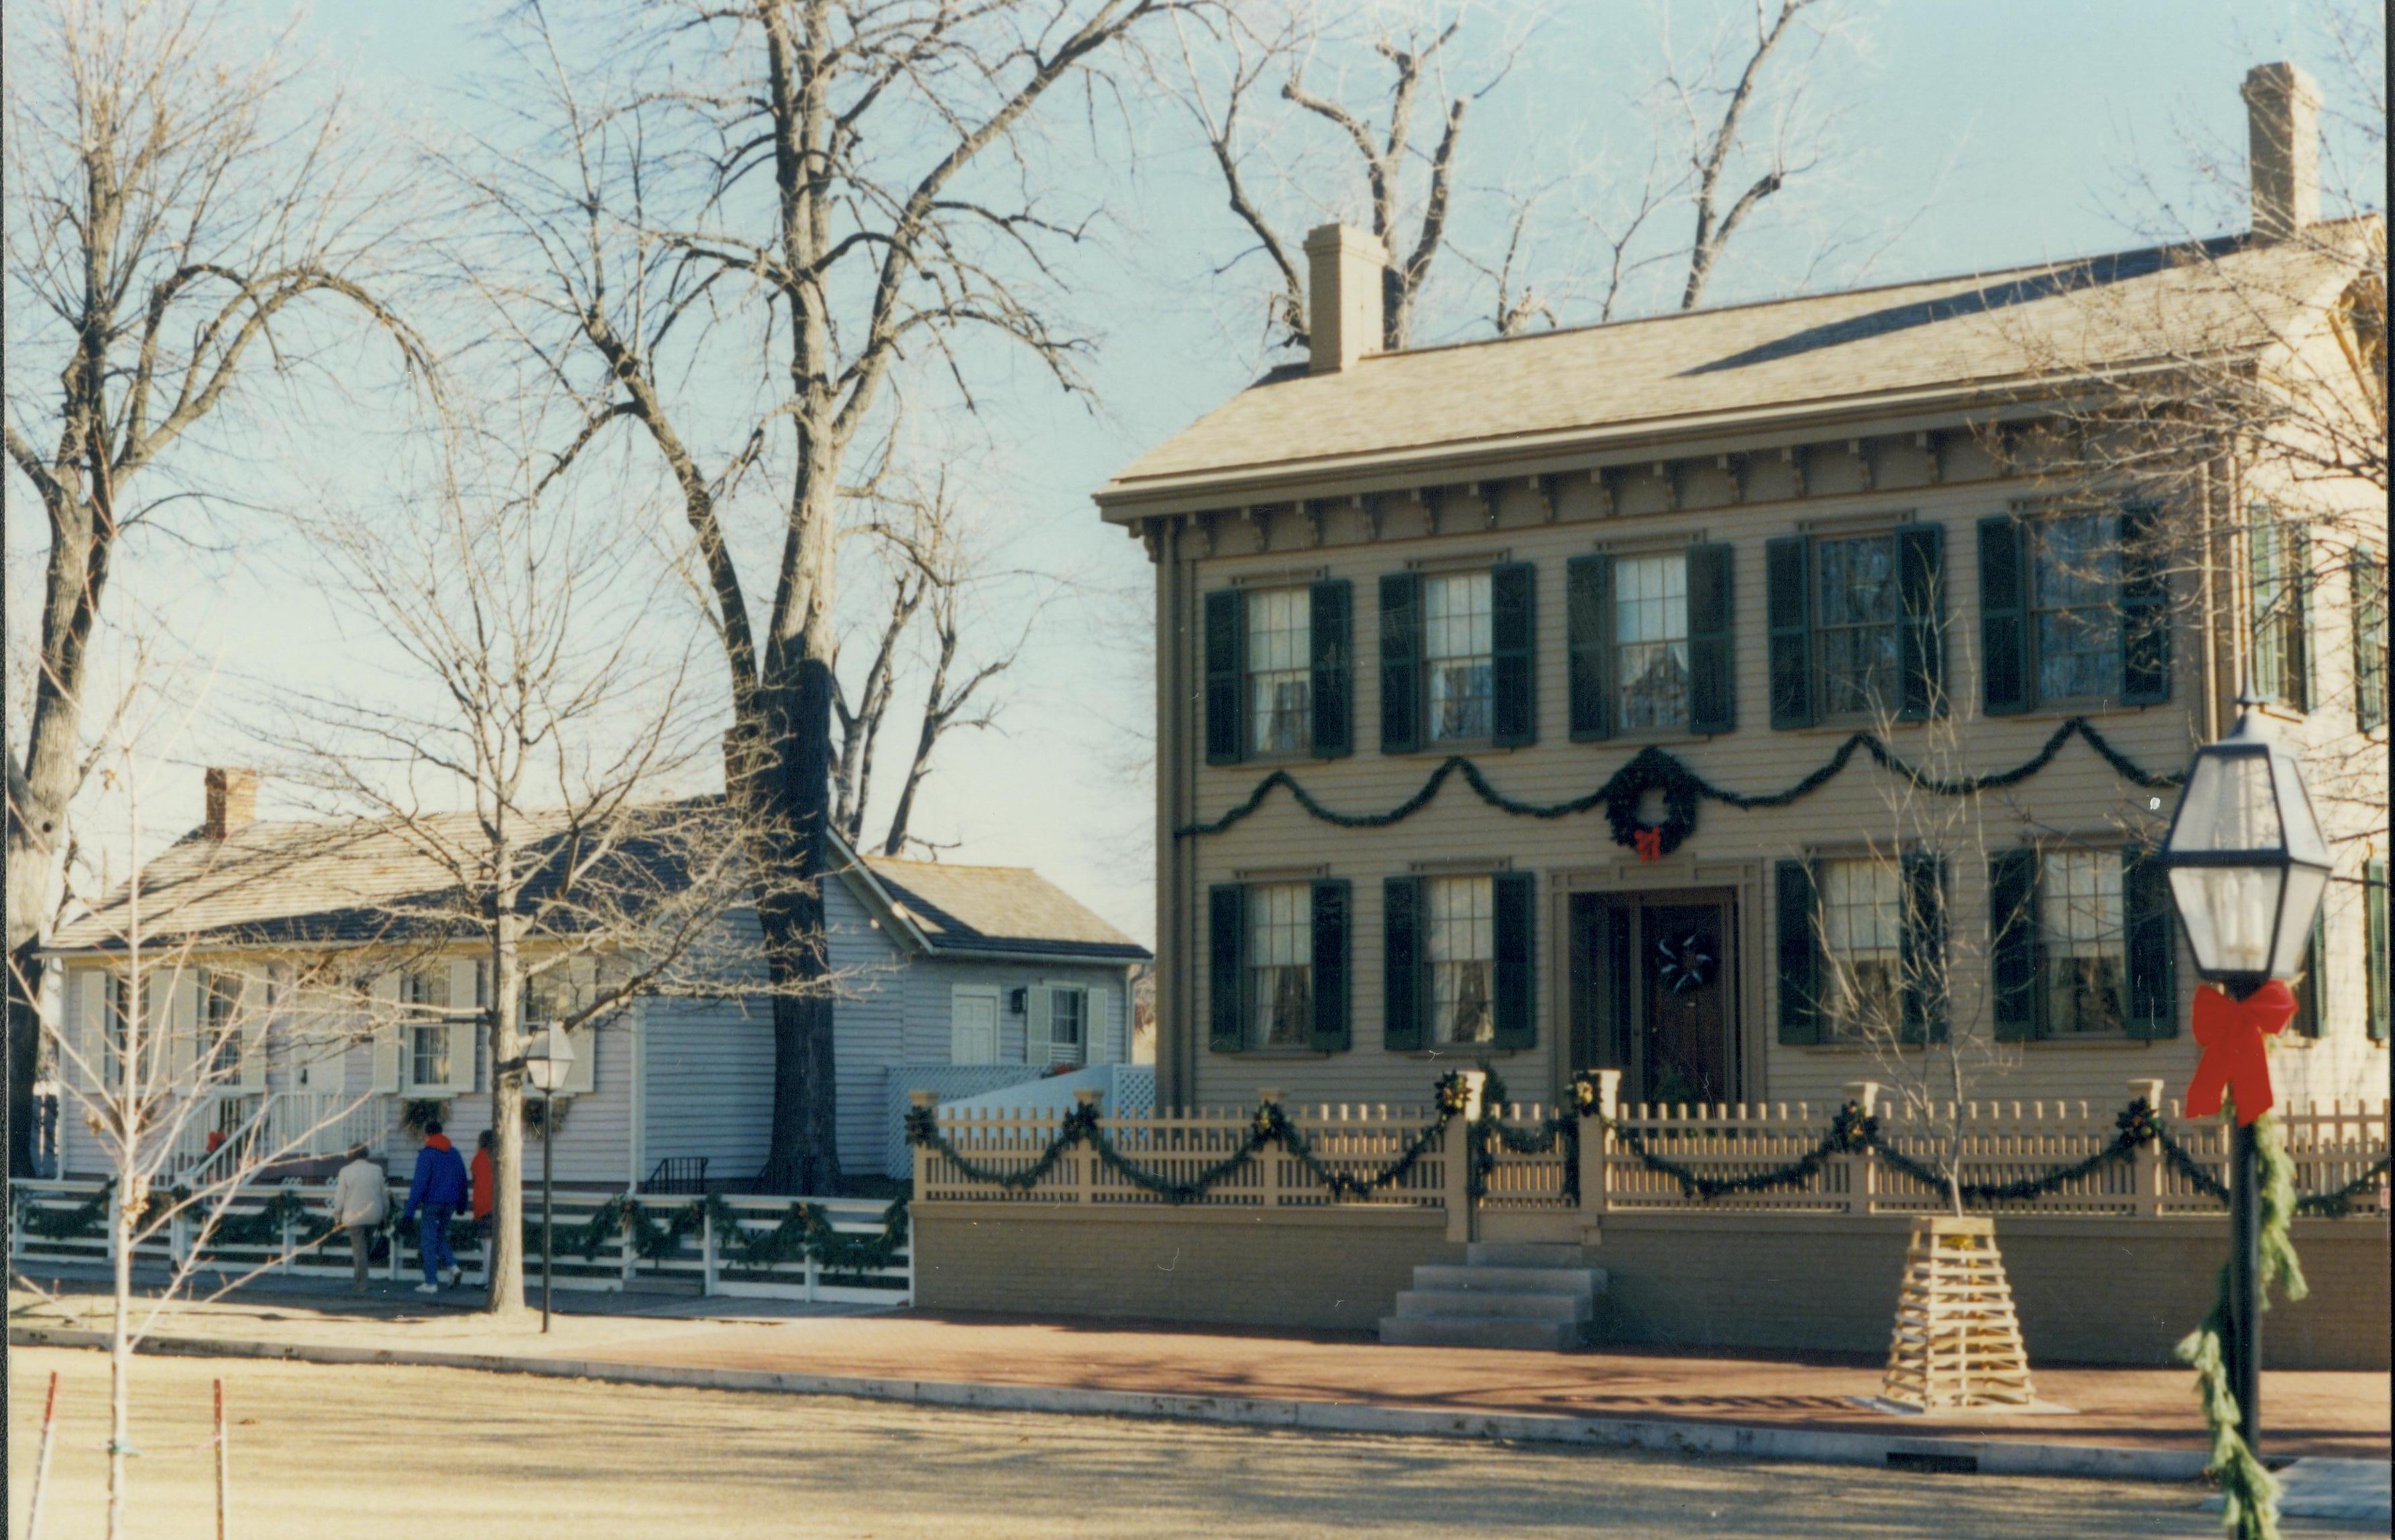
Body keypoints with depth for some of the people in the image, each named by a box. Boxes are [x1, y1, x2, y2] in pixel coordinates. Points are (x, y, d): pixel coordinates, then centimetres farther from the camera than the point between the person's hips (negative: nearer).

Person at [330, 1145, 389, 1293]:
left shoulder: (345, 1172, -4)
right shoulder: (377, 1170, 1)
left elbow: (339, 1198, -4)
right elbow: (384, 1194, 6)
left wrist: (337, 1218, 6)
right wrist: (384, 1214, 18)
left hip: (354, 1216, -2)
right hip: (374, 1215, 2)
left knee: (359, 1249, 1)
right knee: (368, 1242, 20)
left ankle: (360, 1284, 2)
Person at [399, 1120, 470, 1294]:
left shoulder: (426, 1155, -10)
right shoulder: (454, 1153, 9)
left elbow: (420, 1184, -15)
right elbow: (463, 1179, 14)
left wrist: (410, 1210, -14)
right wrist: (462, 1203, 23)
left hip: (432, 1202, -6)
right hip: (450, 1202, 6)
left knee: (429, 1241, 1)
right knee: (440, 1236, 20)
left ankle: (431, 1283, 0)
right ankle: (453, 1266, -1)